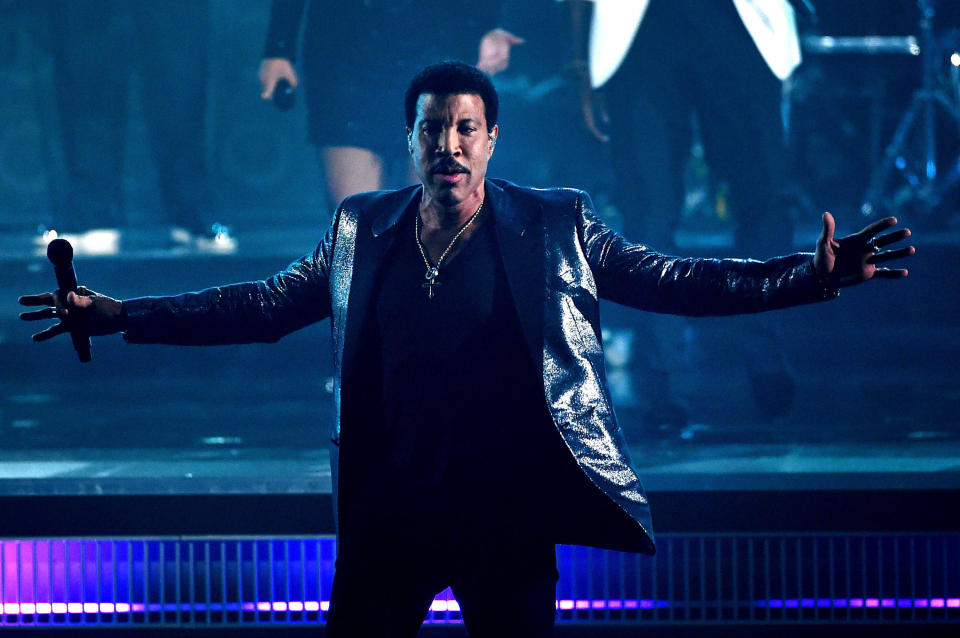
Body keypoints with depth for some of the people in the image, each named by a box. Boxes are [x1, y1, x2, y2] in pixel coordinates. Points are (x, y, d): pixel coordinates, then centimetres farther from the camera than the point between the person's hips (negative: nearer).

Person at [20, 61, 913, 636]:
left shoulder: (556, 227, 1)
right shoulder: (360, 231, 8)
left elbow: (672, 281, 1)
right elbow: (264, 305, 14)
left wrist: (809, 277, -10)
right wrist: (118, 315, 10)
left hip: (511, 516, -2)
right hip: (387, 512, 2)